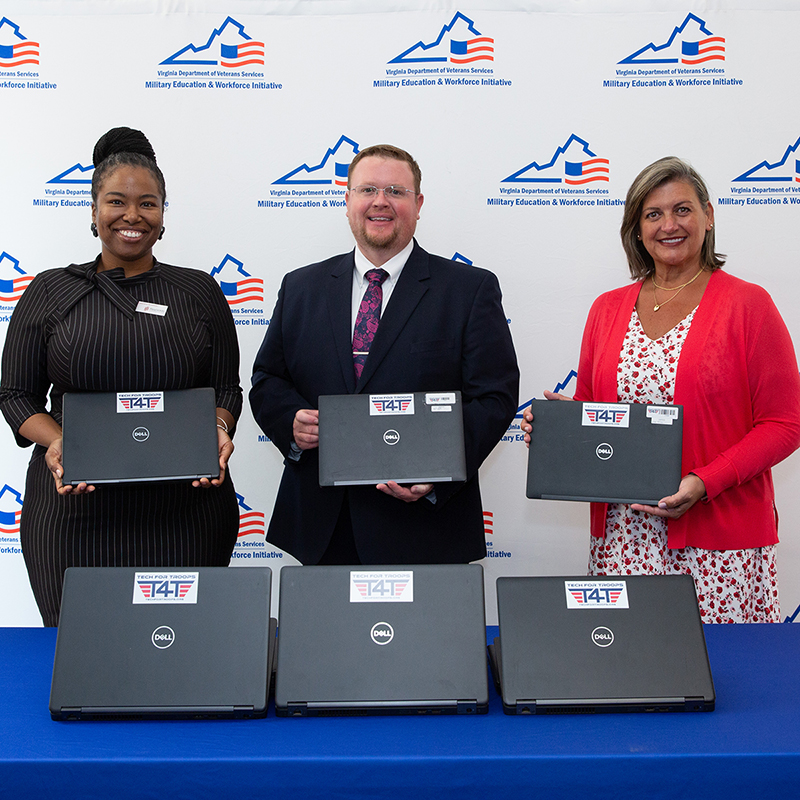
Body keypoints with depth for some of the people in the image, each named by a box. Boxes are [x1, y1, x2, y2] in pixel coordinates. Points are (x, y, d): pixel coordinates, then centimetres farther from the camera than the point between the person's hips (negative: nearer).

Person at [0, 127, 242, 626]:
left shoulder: (199, 292, 7)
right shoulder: (50, 292, 6)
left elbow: (227, 389, 9)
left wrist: (218, 432, -12)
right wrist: (57, 442, -12)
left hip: (184, 513, 0)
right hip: (75, 506, 0)